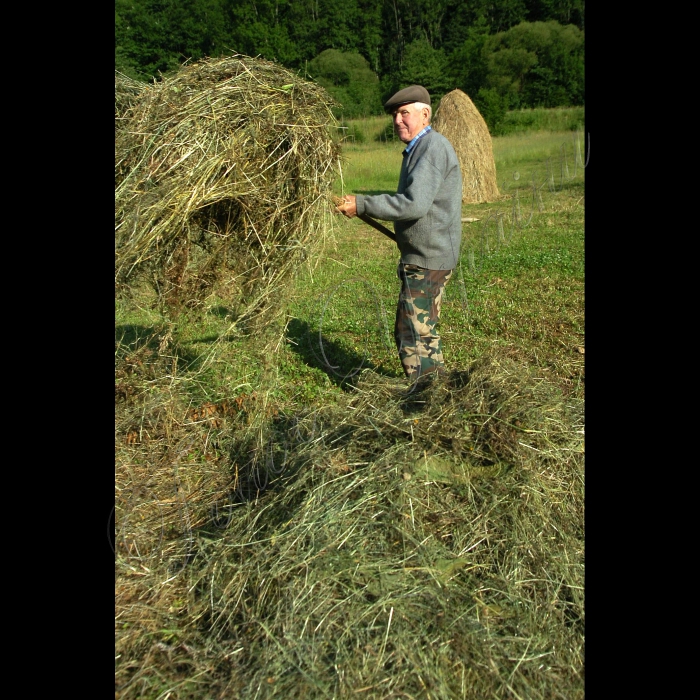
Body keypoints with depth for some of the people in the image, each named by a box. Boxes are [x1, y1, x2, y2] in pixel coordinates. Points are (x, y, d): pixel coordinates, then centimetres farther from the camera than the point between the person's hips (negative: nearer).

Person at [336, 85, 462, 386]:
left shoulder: (432, 147, -16)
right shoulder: (419, 148, 17)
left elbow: (415, 204, -28)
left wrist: (361, 204, -24)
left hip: (427, 259, -11)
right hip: (424, 256, 11)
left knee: (413, 334, -8)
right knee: (424, 331, 19)